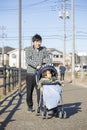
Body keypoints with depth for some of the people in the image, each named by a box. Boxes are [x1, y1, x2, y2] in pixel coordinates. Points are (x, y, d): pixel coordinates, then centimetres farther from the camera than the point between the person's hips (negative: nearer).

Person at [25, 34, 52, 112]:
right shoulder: (28, 50, -2)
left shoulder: (43, 49, 8)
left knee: (40, 91, -5)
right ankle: (30, 106, 23)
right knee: (30, 91, 7)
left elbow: (48, 58, 3)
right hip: (30, 73, -1)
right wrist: (36, 65, -29)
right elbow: (28, 60, -16)